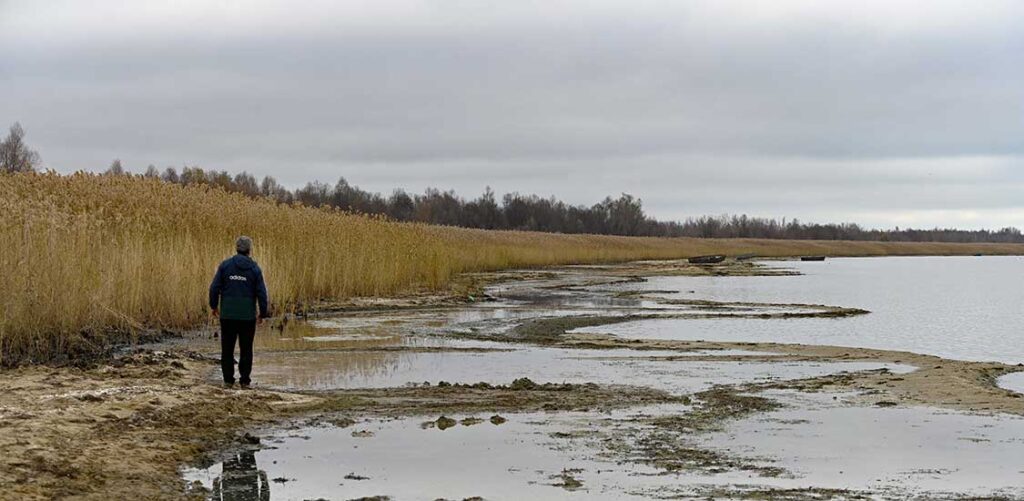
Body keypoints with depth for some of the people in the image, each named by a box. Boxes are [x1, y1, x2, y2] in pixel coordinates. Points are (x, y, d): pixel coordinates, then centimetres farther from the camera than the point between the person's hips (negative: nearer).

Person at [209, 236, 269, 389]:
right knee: (246, 349, 8)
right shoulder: (254, 268, -4)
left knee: (227, 348, 9)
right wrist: (263, 313, 6)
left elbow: (214, 287, -4)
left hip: (227, 314, 1)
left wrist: (214, 306, 10)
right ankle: (245, 381, 7)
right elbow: (261, 293, -5)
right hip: (248, 316, -1)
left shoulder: (225, 265, -2)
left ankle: (228, 380, 8)